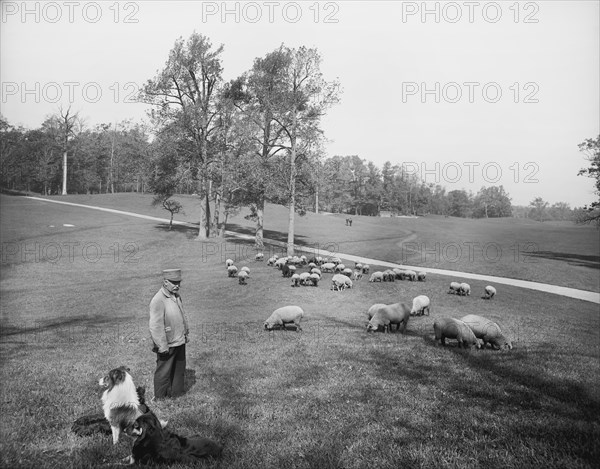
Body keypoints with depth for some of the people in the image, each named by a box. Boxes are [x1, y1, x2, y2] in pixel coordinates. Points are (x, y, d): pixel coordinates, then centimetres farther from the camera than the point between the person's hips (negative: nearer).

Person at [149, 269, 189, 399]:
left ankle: (176, 393, 36)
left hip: (179, 341, 8)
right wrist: (162, 346, -22)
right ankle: (160, 398, 25)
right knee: (164, 372, 8)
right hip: (167, 344, -8)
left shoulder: (176, 296, 5)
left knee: (179, 369, 20)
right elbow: (156, 326, -23)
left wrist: (186, 333, 19)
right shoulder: (158, 300, -22)